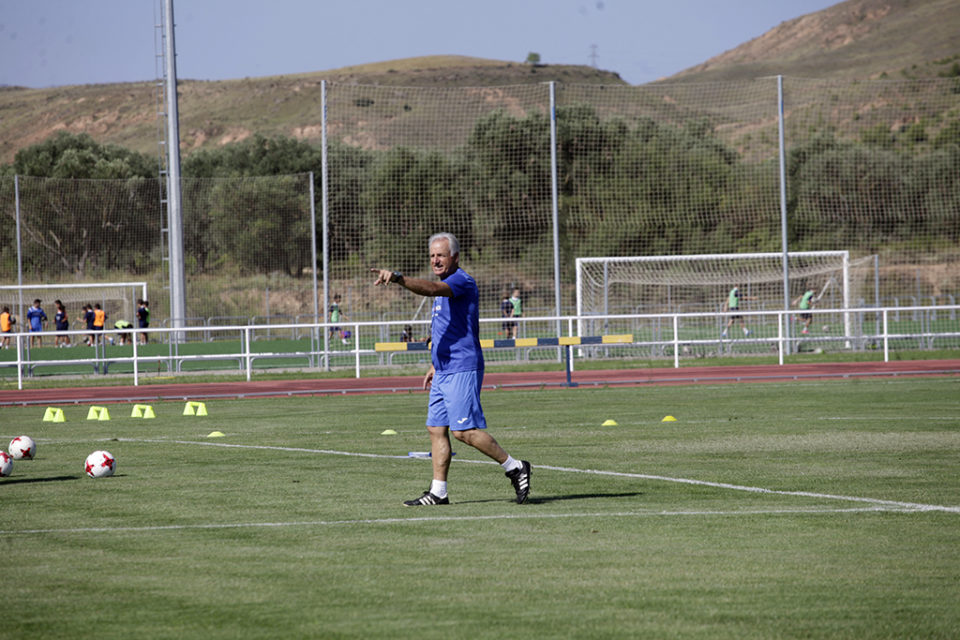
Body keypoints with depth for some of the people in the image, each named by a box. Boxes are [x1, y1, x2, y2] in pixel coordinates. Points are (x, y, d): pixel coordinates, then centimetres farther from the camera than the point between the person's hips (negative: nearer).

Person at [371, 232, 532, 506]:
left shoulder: (461, 281, -12)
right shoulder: (445, 286, 20)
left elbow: (431, 288, -32)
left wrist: (398, 278, -44)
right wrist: (435, 365, 28)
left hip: (462, 370, -10)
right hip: (444, 370, 10)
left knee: (464, 430, -13)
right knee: (436, 429, 5)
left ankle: (514, 468, -1)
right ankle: (438, 491, 6)